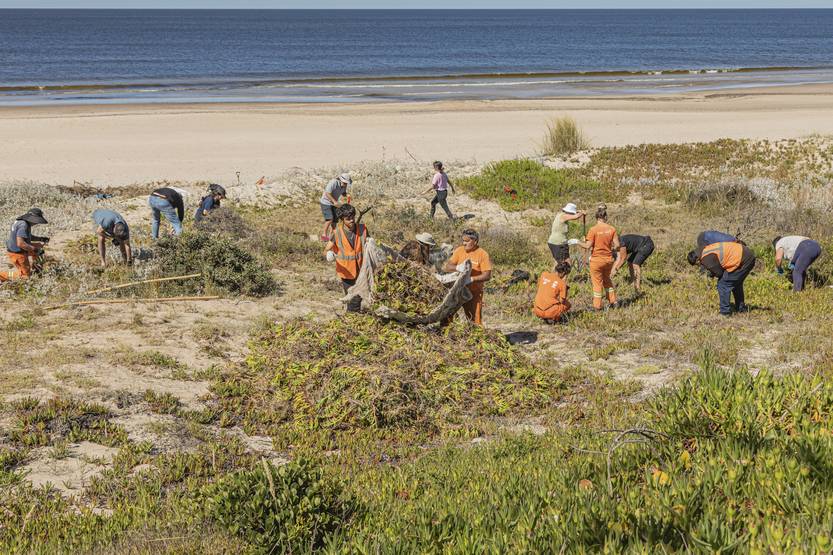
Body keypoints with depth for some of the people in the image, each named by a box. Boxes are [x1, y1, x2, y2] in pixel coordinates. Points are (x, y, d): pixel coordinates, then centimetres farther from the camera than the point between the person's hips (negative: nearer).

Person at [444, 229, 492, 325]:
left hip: (474, 292, -3)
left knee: (475, 319, -2)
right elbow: (447, 267, -3)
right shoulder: (459, 250, 1)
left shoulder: (483, 254, -9)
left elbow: (487, 275, -15)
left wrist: (471, 279, -29)